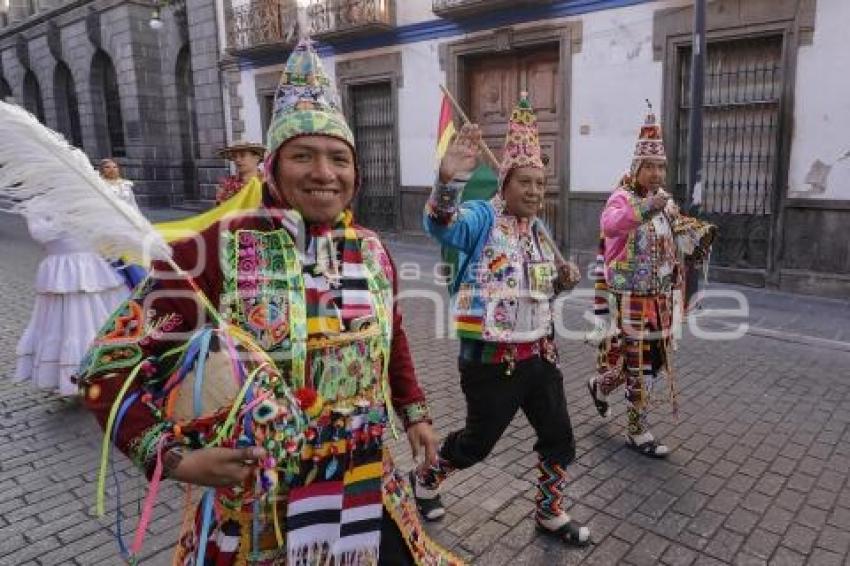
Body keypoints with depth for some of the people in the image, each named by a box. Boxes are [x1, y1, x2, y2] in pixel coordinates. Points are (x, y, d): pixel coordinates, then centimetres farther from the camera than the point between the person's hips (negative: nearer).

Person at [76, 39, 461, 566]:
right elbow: (111, 365, -11)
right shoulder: (219, 249, -17)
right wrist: (173, 457, -20)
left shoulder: (372, 250, -1)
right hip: (259, 512, -3)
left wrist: (415, 413, 17)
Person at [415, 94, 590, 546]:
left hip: (540, 353, 7)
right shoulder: (483, 218, -13)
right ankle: (424, 479, 40)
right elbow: (441, 223, -36)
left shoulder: (539, 228, 10)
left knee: (559, 438, 14)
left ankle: (551, 514, 38)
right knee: (477, 441, 10)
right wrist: (449, 180, -55)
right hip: (491, 358, -7)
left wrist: (564, 279, 0)